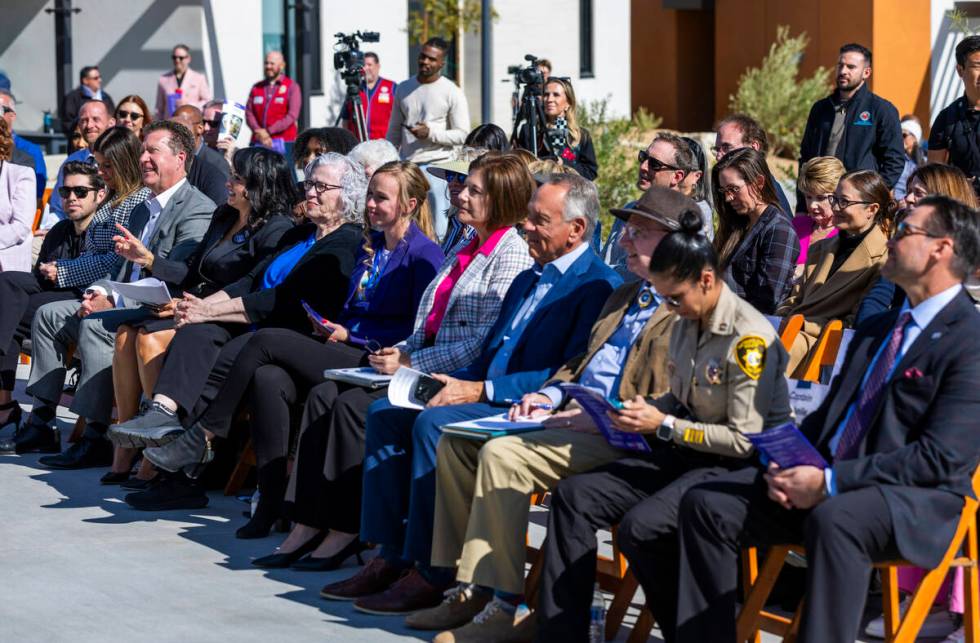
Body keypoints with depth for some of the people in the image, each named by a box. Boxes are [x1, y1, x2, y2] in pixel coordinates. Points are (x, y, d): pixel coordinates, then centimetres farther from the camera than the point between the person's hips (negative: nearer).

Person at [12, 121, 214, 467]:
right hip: (129, 304, 10)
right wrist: (102, 292, -1)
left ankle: (96, 438, -30)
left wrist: (113, 301, -20)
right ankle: (40, 422, 5)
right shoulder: (142, 210, 20)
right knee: (49, 315, 6)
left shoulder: (198, 210, -11)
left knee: (94, 325, -31)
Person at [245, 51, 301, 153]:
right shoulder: (256, 88, 16)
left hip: (283, 143, -3)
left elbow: (292, 116, -7)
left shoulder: (292, 86, 4)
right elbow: (249, 113, 9)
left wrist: (268, 131, -13)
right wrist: (258, 131, -11)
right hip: (258, 143, 3)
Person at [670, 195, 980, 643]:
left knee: (834, 519, -40)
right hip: (827, 480, 8)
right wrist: (788, 463, -2)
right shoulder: (876, 329, 21)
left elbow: (941, 458, -17)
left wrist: (831, 481, -21)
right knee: (706, 504, -8)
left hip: (915, 499, -8)